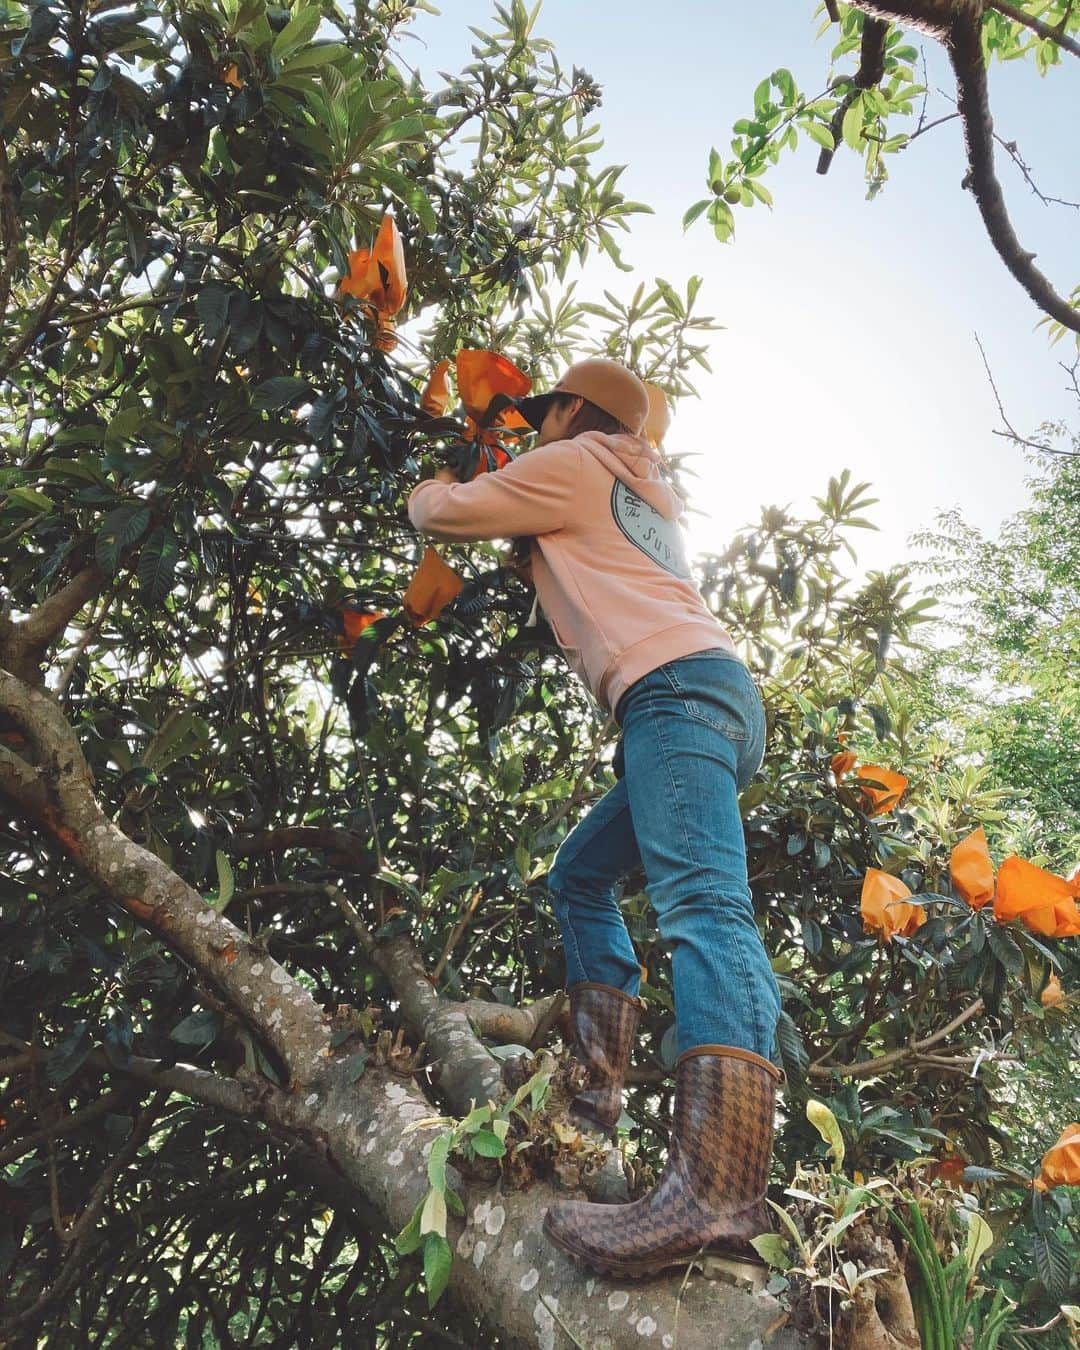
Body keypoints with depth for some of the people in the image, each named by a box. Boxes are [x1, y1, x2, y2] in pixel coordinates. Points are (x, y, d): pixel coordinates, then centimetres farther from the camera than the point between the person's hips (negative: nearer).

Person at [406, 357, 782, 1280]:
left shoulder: (573, 463, 9)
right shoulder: (647, 495, 33)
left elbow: (440, 514, 11)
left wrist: (432, 486, 36)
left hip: (677, 687, -9)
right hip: (715, 698, 10)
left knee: (702, 901, -26)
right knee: (581, 874, 16)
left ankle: (719, 1197, -37)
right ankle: (597, 1086, 13)